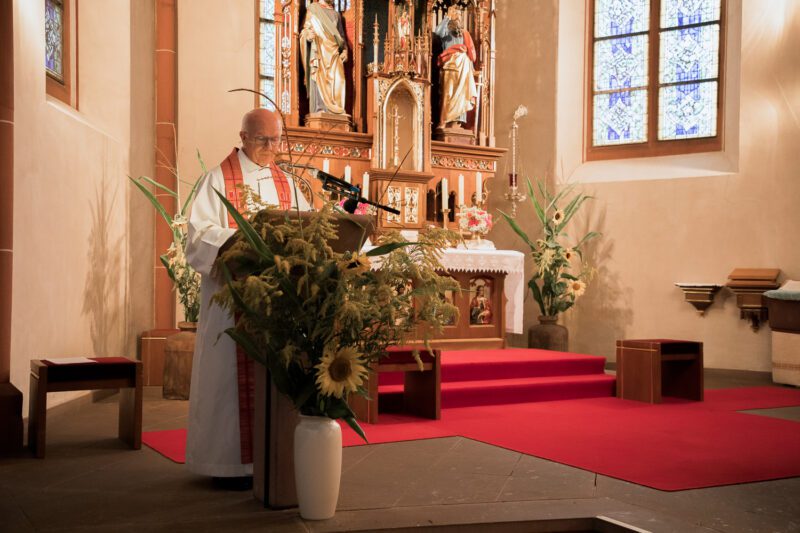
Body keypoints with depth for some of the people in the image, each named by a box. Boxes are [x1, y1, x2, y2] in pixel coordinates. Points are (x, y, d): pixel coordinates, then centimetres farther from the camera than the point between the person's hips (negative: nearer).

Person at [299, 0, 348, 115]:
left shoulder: (336, 14, 23)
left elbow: (341, 34, 22)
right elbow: (306, 28, 3)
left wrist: (345, 50, 7)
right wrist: (308, 35, -21)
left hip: (334, 52, 4)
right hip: (319, 49, -4)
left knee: (337, 80, -8)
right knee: (319, 79, -13)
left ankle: (335, 110, -11)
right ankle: (319, 109, -17)